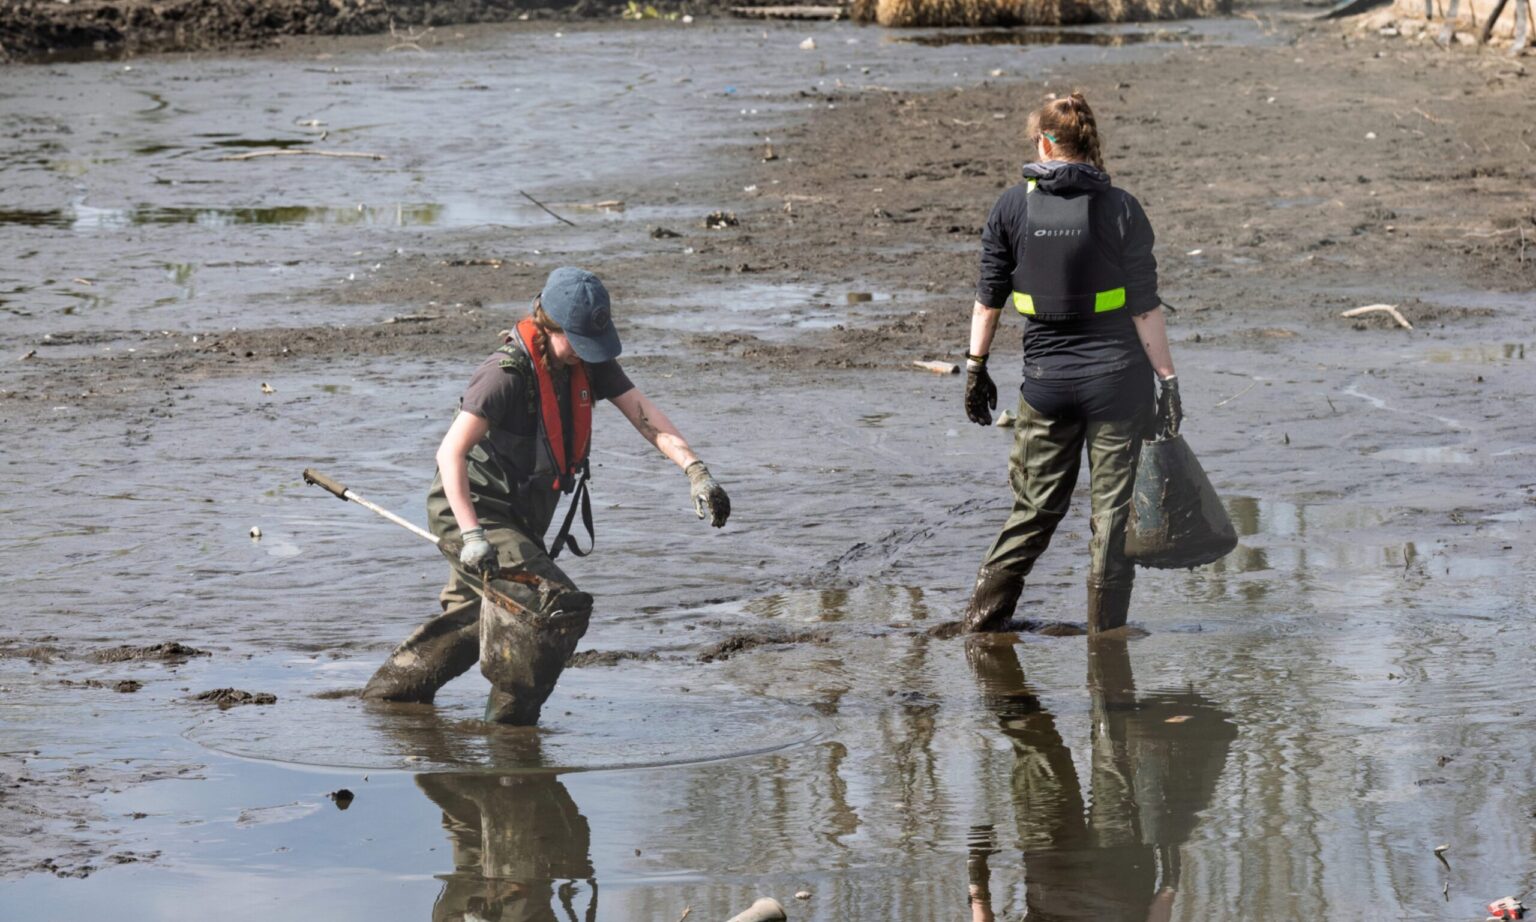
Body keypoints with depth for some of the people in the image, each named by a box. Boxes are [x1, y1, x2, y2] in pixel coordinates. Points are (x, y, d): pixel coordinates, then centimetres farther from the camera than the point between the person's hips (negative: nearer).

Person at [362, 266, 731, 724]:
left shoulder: (588, 362, -4)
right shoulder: (509, 373, -27)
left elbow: (644, 414, -12)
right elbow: (450, 452, -31)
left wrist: (695, 471, -28)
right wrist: (472, 536, -41)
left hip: (521, 520, 9)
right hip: (473, 513, -9)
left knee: (474, 619, 26)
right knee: (558, 608, -23)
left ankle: (390, 691, 45)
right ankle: (508, 719, -7)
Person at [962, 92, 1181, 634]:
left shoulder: (1012, 207, -1)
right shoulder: (1120, 209, -7)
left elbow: (989, 298, 3)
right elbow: (1144, 308, -8)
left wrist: (976, 366, 13)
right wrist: (1168, 379, -3)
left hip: (1045, 379, 2)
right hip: (1117, 377, -2)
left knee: (1036, 508, 15)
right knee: (1112, 510, 7)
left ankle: (981, 620, 16)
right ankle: (1105, 632, 9)